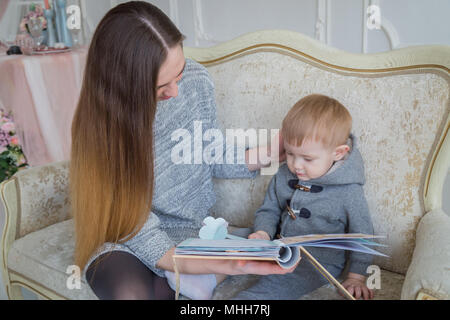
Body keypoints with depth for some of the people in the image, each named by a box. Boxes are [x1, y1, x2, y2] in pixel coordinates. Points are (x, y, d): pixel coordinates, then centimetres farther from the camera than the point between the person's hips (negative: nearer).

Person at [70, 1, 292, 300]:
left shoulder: (196, 79, -14)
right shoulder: (103, 128, -24)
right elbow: (142, 237, -23)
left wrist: (270, 152, -14)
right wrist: (228, 266, -37)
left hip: (189, 229, 3)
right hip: (123, 240, -2)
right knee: (132, 292, -32)